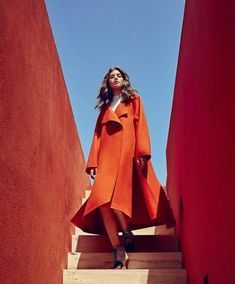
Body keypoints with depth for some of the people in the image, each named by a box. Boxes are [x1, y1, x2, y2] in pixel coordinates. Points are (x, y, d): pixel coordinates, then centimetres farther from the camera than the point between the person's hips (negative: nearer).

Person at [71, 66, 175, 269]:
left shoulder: (134, 99, 18)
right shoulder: (105, 107, 28)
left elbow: (140, 125, 4)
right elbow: (98, 135, 19)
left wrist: (142, 152, -12)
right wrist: (93, 162, 6)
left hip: (127, 153, -3)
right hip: (107, 155, 4)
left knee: (117, 197, -21)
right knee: (102, 200, -15)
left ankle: (127, 233, 3)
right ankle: (119, 253, -15)